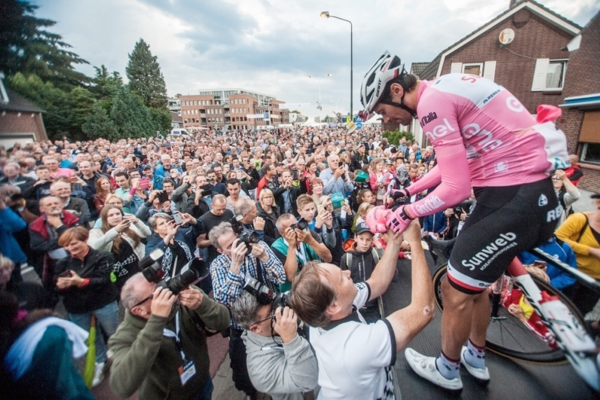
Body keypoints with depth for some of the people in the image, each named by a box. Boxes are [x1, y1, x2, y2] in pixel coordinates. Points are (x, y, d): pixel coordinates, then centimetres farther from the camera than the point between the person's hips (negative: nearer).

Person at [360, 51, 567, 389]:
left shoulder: (432, 101, -19)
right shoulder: (443, 91, 12)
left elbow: (456, 188, -22)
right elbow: (454, 163, 19)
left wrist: (408, 212, -8)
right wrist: (409, 190, 17)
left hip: (514, 197, -10)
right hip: (526, 190, 10)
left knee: (457, 291, 5)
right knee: (474, 281, 22)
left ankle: (447, 370, 31)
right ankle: (476, 357, 45)